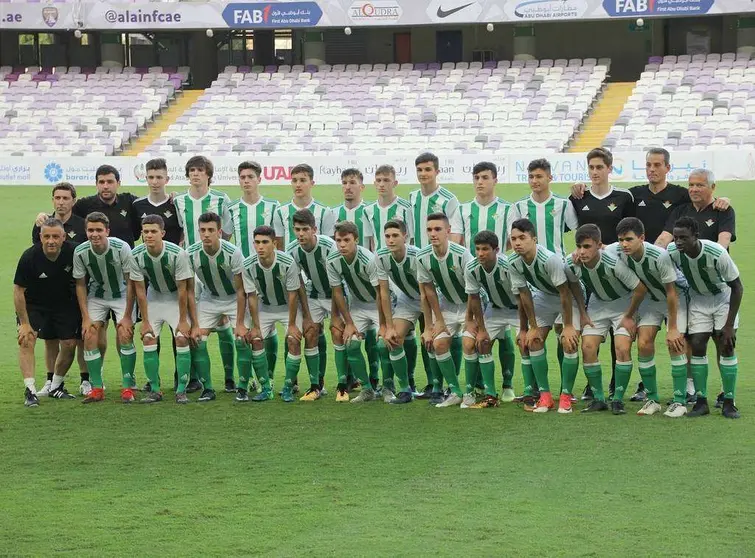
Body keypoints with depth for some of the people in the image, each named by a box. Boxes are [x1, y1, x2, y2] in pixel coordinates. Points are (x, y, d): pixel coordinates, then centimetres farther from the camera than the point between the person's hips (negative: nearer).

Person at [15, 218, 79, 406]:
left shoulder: (72, 253, -21)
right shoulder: (29, 257, -28)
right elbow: (18, 290, -19)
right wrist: (24, 323, -21)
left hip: (64, 304, 3)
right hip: (33, 304, -3)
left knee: (69, 344, 1)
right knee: (26, 339, -22)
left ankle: (55, 387, 23)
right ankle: (30, 391, -23)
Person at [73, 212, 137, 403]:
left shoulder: (121, 248, -26)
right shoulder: (80, 252, -19)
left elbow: (131, 282, -17)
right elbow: (80, 284, -5)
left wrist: (127, 316, -17)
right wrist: (85, 317, -8)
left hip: (122, 296, -2)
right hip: (96, 297, 2)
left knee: (125, 336, -17)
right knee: (90, 336, -12)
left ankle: (128, 387, -7)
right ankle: (97, 388, -4)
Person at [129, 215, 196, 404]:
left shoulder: (178, 254, -29)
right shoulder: (137, 255, -20)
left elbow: (182, 290, -21)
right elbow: (140, 290, -11)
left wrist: (183, 320, -17)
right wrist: (145, 321, -9)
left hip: (176, 297, -3)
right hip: (154, 295, 3)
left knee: (182, 338, -16)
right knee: (148, 339, -8)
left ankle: (181, 390, -6)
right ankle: (154, 390, 2)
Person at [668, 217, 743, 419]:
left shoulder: (717, 253, -33)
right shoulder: (673, 253, -24)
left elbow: (737, 287, -21)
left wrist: (729, 324, -21)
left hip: (723, 298, -3)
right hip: (698, 299, 3)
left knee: (726, 346, -11)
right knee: (697, 346, -7)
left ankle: (729, 403, -3)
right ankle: (701, 401, 1)